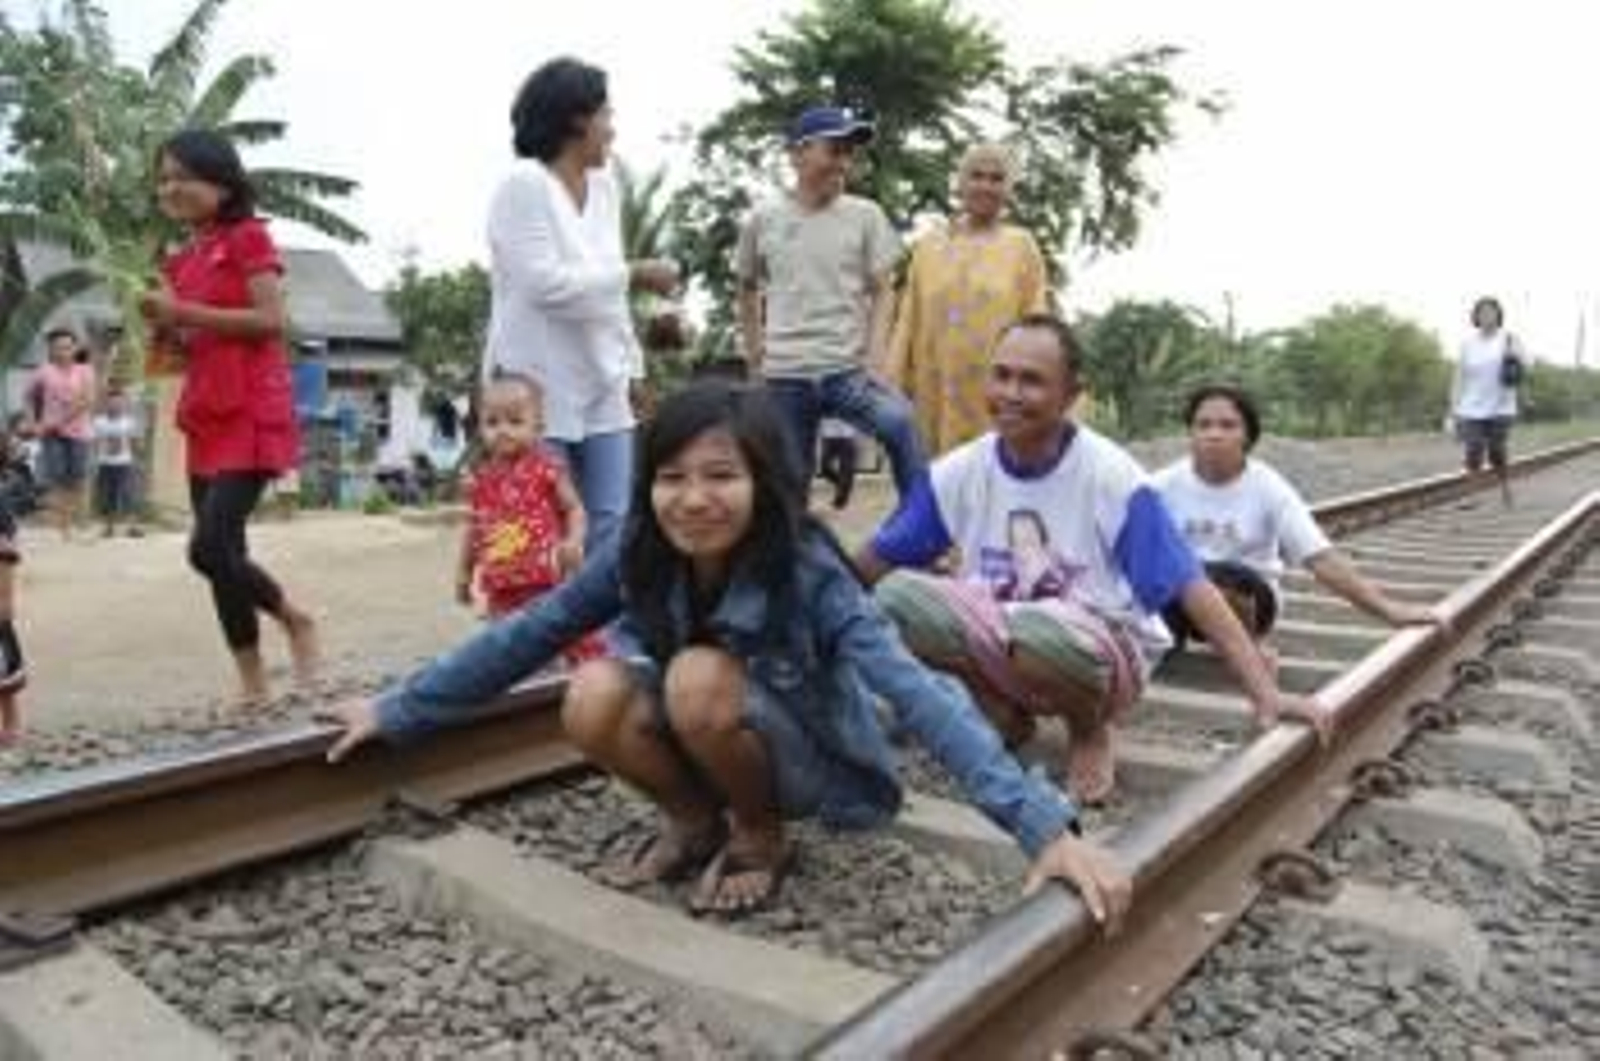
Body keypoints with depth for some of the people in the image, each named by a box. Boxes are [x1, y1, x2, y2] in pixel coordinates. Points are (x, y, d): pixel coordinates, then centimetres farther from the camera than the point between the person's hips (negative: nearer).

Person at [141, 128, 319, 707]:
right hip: (205, 419, 8)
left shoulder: (248, 237, -4)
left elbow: (271, 321, -15)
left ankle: (296, 619, 9)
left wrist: (183, 312, -14)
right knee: (223, 555, 7)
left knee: (209, 549, -17)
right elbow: (190, 345, 22)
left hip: (252, 415, -8)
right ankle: (253, 686, 16)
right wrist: (163, 326, 2)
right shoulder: (182, 260, 17)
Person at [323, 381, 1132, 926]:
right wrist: (396, 713, -5)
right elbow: (526, 635, -8)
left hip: (810, 765, -4)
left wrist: (1045, 828, -49)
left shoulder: (807, 573, -30)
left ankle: (761, 835, -5)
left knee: (701, 679, -33)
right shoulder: (639, 556, -18)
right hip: (707, 750, 4)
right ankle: (693, 819, 4)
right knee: (593, 700, -24)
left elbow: (917, 692, -40)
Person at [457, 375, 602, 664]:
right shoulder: (483, 478, 7)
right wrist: (464, 570, 20)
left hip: (548, 580, -4)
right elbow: (474, 526, 17)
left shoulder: (547, 470, -6)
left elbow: (574, 509, -1)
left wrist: (573, 542, -19)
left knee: (576, 638, 0)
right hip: (502, 588, 4)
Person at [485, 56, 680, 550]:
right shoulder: (523, 185, -9)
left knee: (615, 525, 3)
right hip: (539, 390, -6)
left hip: (602, 388, 6)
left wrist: (633, 366, 14)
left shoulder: (604, 187, 12)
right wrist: (635, 274, -14)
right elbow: (545, 284, -19)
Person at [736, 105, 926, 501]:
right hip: (784, 374, 2)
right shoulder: (762, 219, 5)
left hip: (849, 367, -1)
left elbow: (882, 290, 2)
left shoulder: (865, 215, 2)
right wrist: (752, 347, 14)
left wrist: (876, 353, -11)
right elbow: (747, 288, 19)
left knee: (901, 425, -29)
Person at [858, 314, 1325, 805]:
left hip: (1103, 652, -3)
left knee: (1036, 630, -41)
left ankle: (1090, 731, -3)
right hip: (998, 647, 4)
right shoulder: (958, 472, -7)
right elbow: (873, 561, 2)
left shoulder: (1111, 476, -17)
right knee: (896, 596, -24)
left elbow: (1192, 589, -19)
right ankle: (1005, 716, 1)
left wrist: (1265, 694, -24)